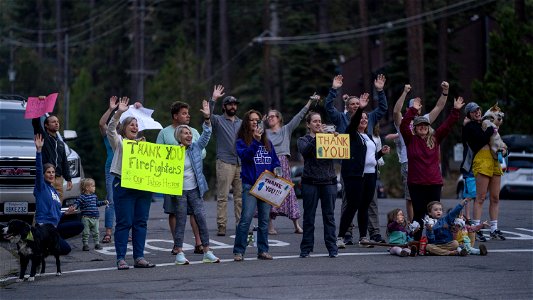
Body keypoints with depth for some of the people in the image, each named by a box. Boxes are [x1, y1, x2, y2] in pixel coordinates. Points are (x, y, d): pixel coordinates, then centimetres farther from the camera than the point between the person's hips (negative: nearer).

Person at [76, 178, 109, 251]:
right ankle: (85, 244, 6)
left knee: (96, 232, 12)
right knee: (86, 232, -1)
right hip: (86, 218, -6)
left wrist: (104, 202, 20)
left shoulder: (94, 196, 12)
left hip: (95, 218, 6)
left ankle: (97, 243, 21)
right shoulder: (82, 197, -10)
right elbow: (77, 203, -15)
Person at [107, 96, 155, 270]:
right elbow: (111, 130, -13)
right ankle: (121, 259, -5)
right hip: (124, 186, -5)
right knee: (124, 223, -7)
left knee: (141, 222, 4)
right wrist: (119, 113, -25)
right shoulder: (119, 141, 6)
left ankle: (139, 258, 8)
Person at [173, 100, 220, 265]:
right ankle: (179, 253, 5)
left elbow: (206, 134, -3)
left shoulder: (196, 147, 5)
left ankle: (207, 252, 4)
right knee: (180, 222, 1)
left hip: (195, 190, 3)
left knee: (201, 219, 0)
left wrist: (207, 118, -15)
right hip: (179, 191, -3)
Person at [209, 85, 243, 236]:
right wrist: (213, 99, -28)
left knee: (240, 196, 5)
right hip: (225, 163, -5)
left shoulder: (241, 123, 18)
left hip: (241, 164, 5)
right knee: (222, 196, -6)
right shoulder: (218, 120, 3)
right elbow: (208, 115, -19)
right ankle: (221, 226, -6)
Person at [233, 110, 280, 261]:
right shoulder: (241, 141, 2)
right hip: (250, 185, -5)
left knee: (264, 219, 7)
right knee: (246, 218, -12)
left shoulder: (267, 142, 15)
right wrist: (255, 141, -26)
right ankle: (238, 251, -8)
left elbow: (275, 161, 18)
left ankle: (263, 250, 13)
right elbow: (245, 155, -17)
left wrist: (275, 171, -2)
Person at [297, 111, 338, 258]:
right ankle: (306, 248, 8)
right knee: (309, 216, 2)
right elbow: (304, 150, -14)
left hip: (329, 181, 1)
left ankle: (332, 247, 6)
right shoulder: (304, 139, 8)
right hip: (310, 181, -1)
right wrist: (316, 137, -21)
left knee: (329, 215, 1)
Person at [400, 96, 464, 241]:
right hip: (416, 183, -3)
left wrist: (455, 111, -3)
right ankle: (416, 241, 5)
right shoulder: (411, 140, 2)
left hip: (434, 183, 3)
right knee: (418, 213, -1)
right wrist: (413, 110, -17)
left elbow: (447, 125, 6)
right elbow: (403, 126, -12)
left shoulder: (435, 139, 9)